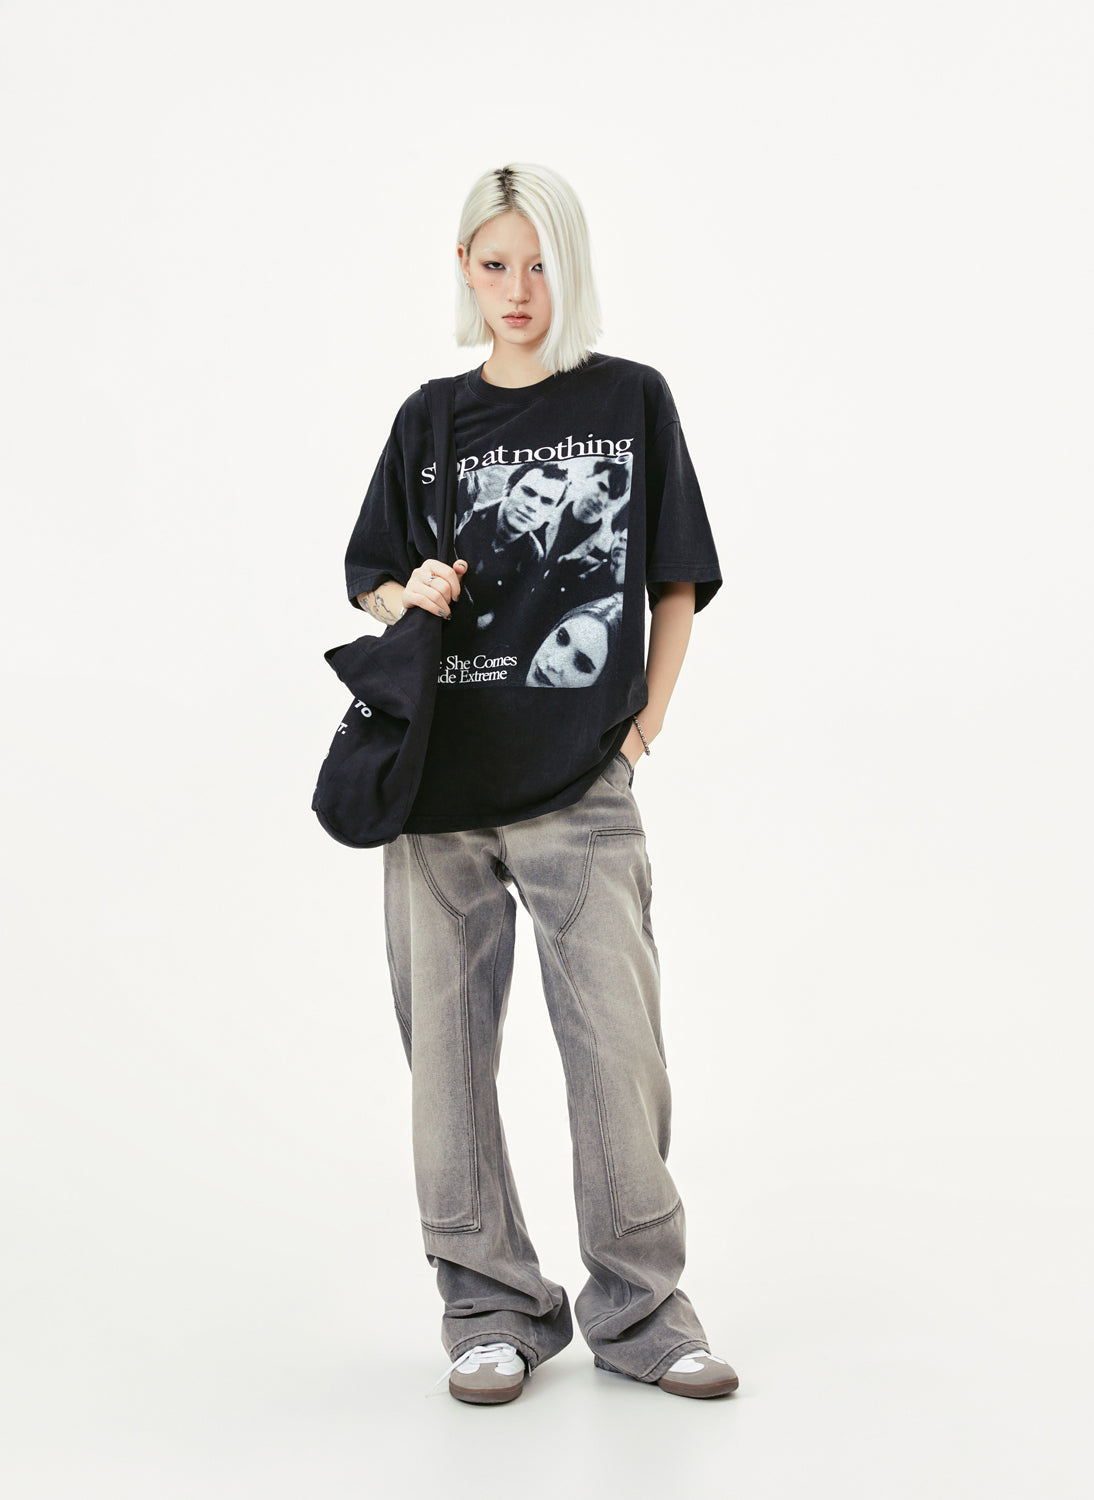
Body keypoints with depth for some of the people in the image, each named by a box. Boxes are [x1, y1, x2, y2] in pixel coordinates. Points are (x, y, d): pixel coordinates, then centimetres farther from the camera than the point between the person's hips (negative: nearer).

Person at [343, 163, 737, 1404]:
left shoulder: (631, 400, 6)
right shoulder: (432, 417, 11)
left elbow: (679, 582, 8)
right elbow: (367, 579, 15)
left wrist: (643, 727, 0)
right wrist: (407, 595, -7)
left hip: (581, 788, -2)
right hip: (440, 784, 2)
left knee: (619, 1042, -3)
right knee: (449, 1043, 5)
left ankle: (638, 1302, 15)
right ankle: (491, 1302, 20)